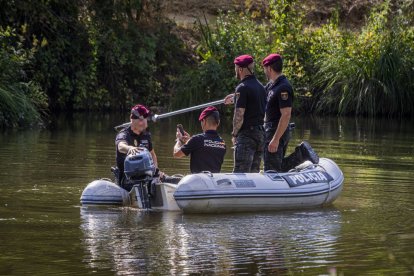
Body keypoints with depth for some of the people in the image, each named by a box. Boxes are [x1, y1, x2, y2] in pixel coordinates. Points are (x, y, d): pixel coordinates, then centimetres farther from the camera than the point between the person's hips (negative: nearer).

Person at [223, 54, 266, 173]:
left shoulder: (242, 88, -12)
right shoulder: (260, 86, 13)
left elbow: (239, 115, -16)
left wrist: (234, 134, -5)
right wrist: (235, 99, 33)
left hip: (247, 134, -9)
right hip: (261, 133, 9)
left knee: (240, 173, -11)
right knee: (254, 173, 11)